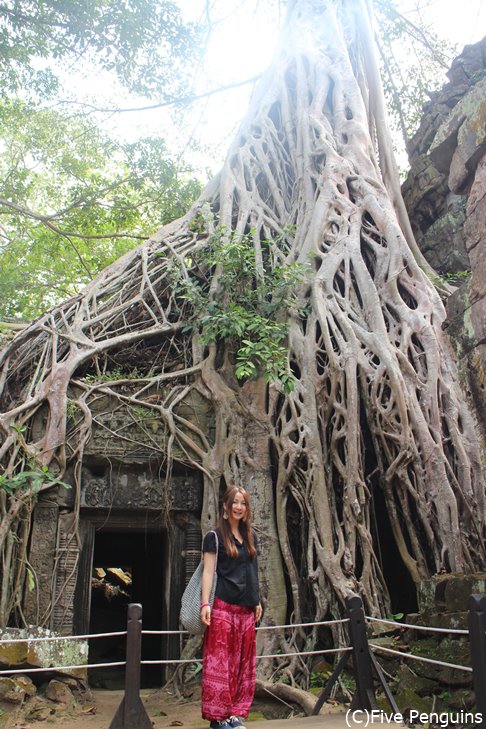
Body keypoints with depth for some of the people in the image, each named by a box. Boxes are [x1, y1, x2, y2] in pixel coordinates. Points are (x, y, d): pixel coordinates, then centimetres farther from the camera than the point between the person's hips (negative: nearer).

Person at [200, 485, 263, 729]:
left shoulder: (250, 536, 14)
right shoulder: (214, 537, -3)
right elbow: (208, 571, -8)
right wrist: (205, 603, -16)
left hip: (246, 608, 6)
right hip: (223, 606, -6)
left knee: (243, 661, 8)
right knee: (220, 661, -3)